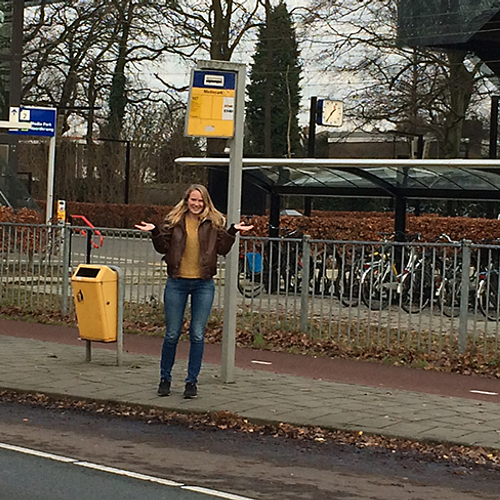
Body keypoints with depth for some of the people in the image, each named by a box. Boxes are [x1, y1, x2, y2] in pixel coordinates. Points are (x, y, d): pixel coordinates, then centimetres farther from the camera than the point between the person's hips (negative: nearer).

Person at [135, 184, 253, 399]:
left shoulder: (214, 222, 4)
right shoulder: (175, 220, 4)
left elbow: (222, 248, 1)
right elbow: (163, 247, 3)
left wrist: (233, 231, -10)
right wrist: (154, 231, -12)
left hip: (203, 284, 0)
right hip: (177, 282, 0)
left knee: (197, 335, 2)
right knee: (172, 334, 6)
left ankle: (192, 381, 13)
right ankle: (165, 378, 22)